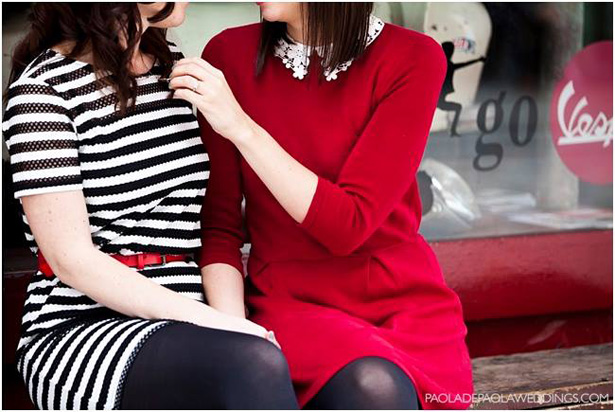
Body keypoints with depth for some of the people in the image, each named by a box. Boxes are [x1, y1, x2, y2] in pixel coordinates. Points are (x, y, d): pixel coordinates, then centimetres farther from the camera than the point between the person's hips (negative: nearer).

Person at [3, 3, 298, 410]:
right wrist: (212, 320, -20)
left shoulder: (171, 62, 14)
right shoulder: (42, 89, -7)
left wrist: (231, 317, 0)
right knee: (255, 367, -35)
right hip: (78, 333, -6)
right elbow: (72, 260, -13)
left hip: (179, 325, 7)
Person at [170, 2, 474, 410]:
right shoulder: (229, 55, 1)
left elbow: (348, 225, -13)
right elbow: (218, 227, 1)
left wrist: (241, 127, -18)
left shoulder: (414, 58, -5)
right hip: (290, 303, 0)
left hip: (405, 305, 0)